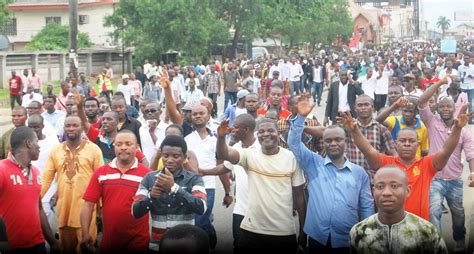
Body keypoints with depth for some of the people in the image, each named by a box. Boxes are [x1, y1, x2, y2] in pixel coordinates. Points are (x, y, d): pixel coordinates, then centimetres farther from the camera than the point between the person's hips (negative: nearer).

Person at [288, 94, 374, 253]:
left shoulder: (359, 172, 6)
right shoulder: (313, 164, 6)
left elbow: (367, 207, 8)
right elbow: (294, 143, -5)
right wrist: (301, 117, -16)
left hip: (347, 241, 0)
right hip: (318, 239, 0)